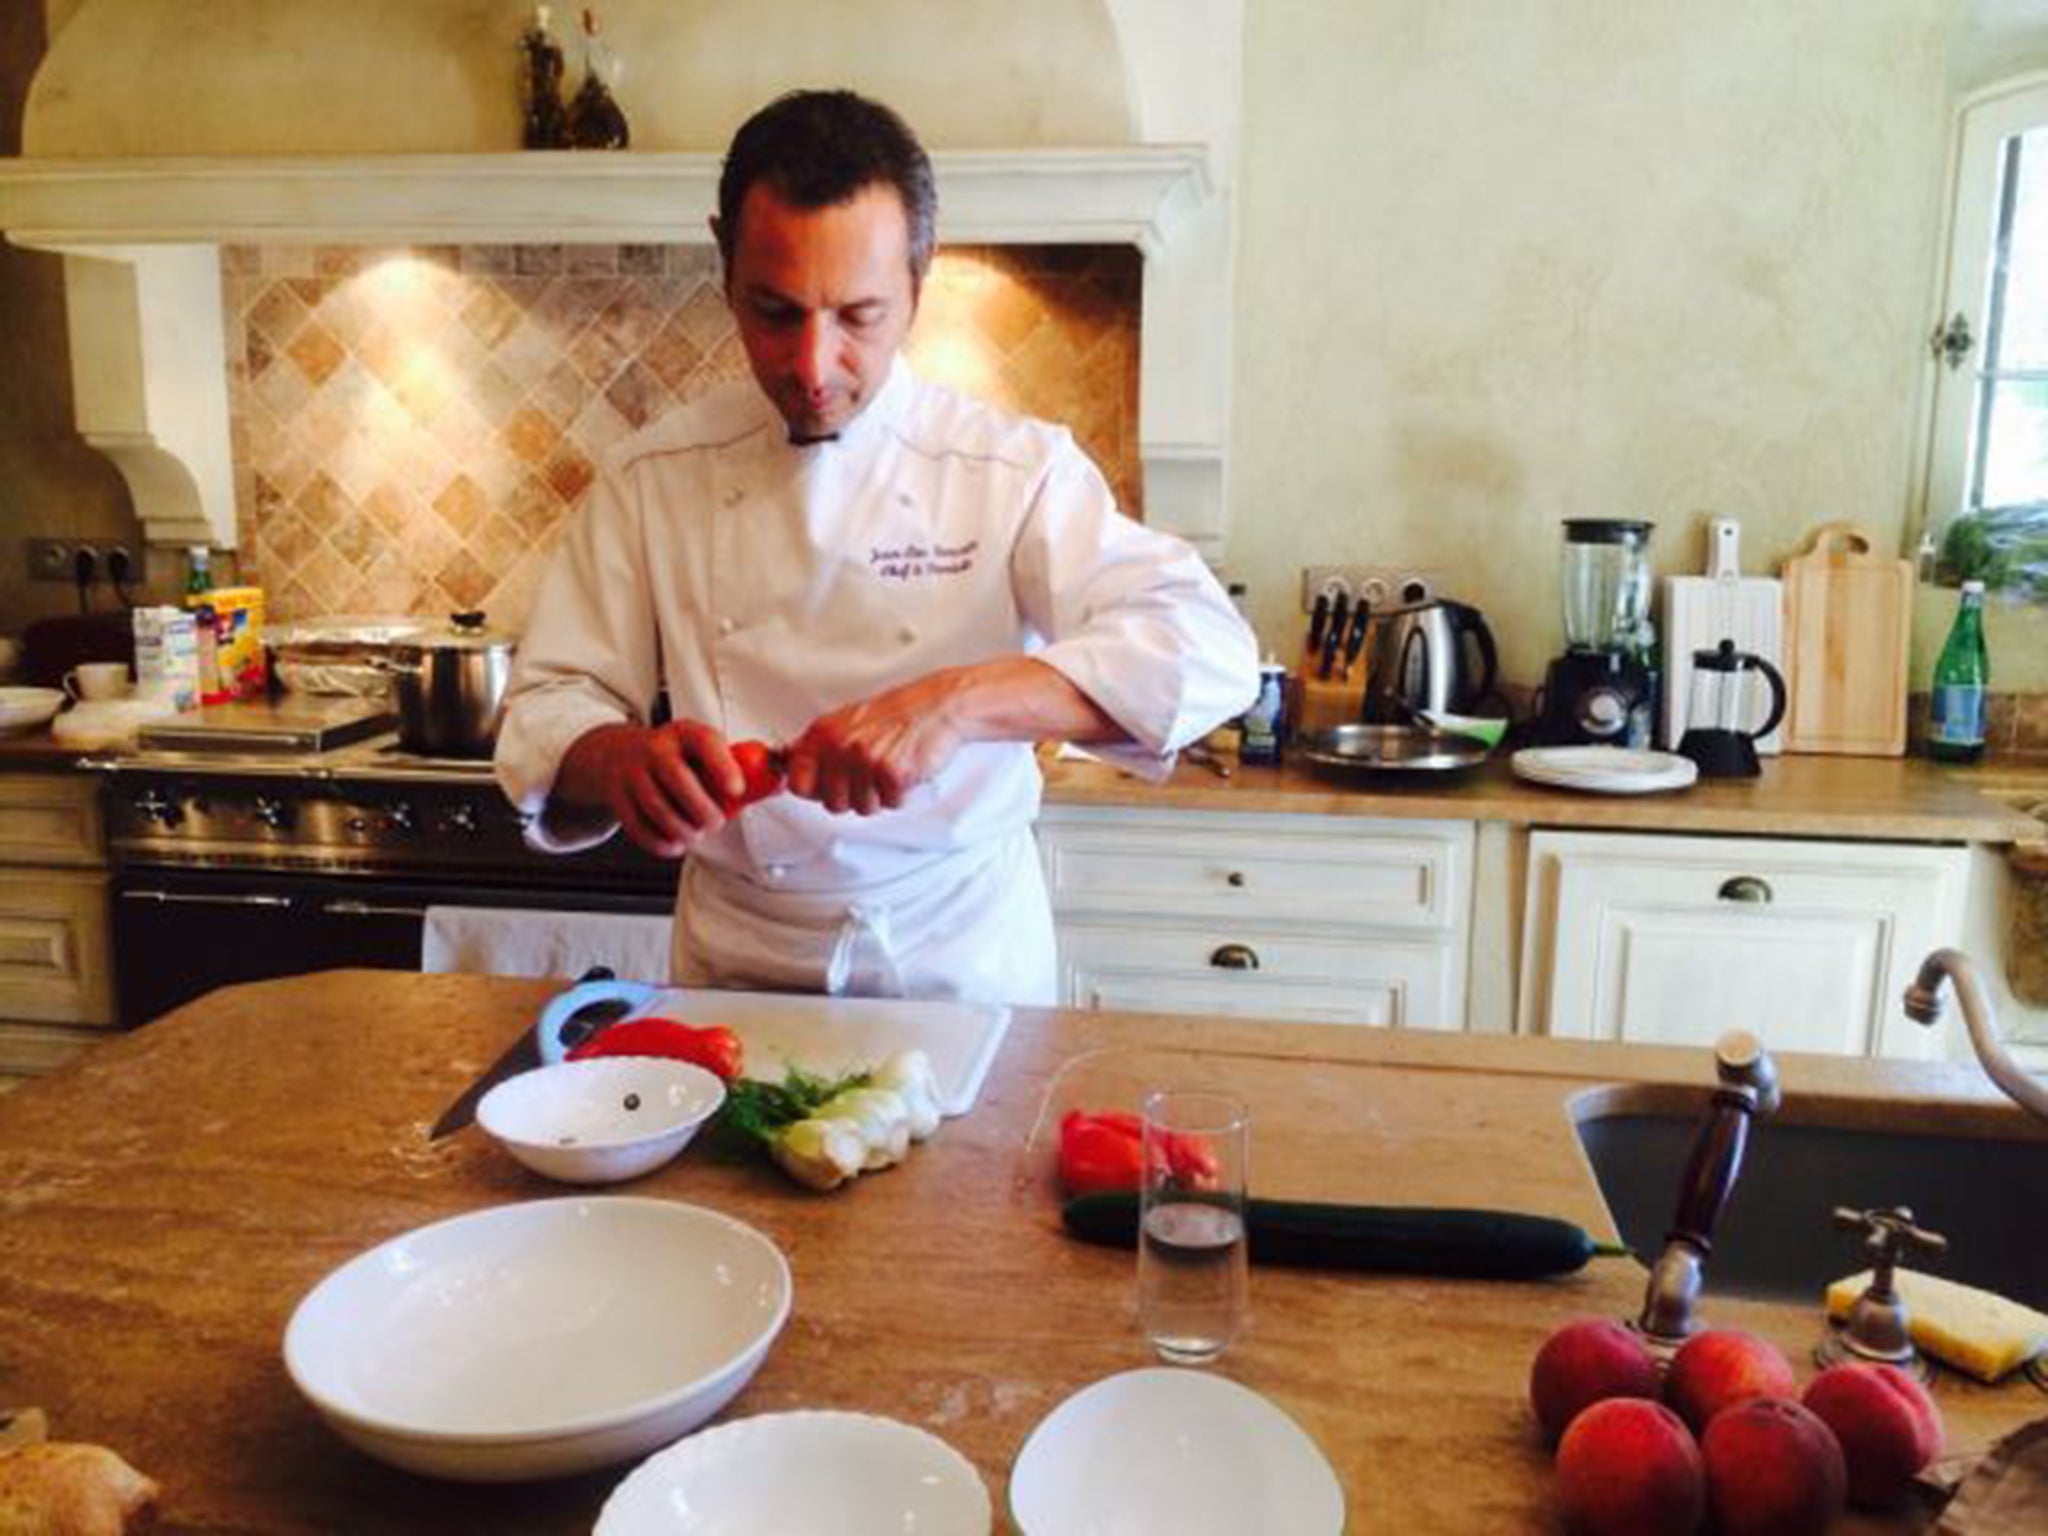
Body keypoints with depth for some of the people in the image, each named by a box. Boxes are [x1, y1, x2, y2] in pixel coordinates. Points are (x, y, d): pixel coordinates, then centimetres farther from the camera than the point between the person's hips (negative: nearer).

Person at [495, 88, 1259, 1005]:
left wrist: (953, 703, -32)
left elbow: (1208, 651, -19)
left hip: (963, 957, -1)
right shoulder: (653, 478, -1)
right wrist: (622, 757, -23)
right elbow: (546, 711, 1)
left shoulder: (1014, 468, -7)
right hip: (734, 965, 2)